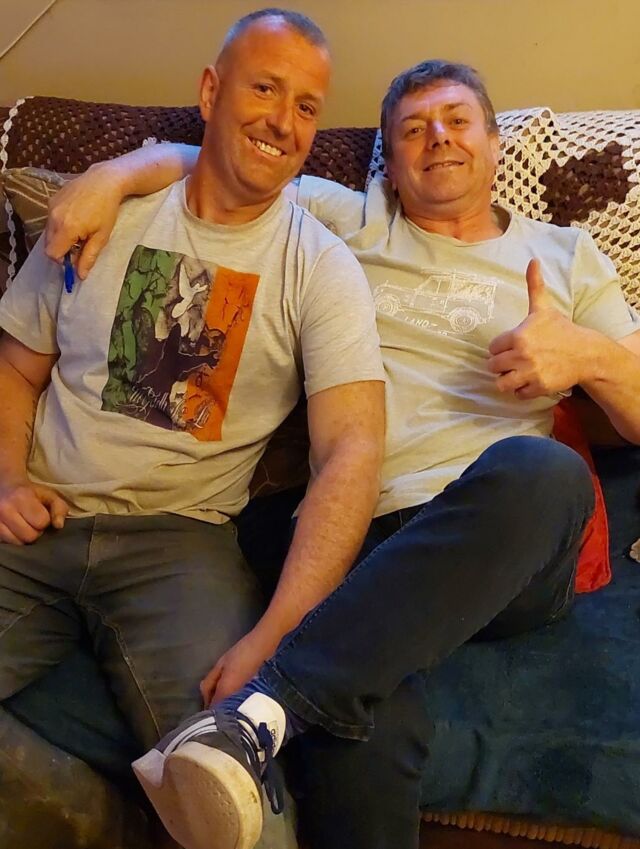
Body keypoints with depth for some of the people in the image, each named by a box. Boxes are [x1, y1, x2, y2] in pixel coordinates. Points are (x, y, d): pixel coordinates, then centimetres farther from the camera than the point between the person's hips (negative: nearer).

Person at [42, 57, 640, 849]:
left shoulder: (566, 255, 23)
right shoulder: (347, 221, 23)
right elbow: (208, 161, 25)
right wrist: (115, 174, 5)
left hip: (509, 550, 1)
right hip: (359, 536, -1)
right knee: (364, 720, -37)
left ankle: (266, 704, -42)